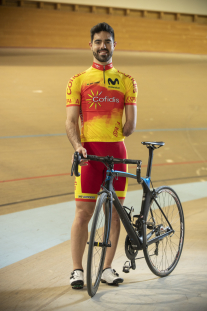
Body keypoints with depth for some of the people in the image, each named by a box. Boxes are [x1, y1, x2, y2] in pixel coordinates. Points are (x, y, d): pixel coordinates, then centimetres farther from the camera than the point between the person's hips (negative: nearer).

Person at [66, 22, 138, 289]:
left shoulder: (127, 81, 11)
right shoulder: (78, 81, 8)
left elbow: (130, 124, 7)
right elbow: (71, 121, 0)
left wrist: (110, 139, 4)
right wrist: (78, 146, -15)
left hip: (116, 153, 2)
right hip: (88, 153, -2)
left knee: (114, 212, 4)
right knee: (83, 212, -3)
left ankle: (107, 268, 14)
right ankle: (77, 269, 5)